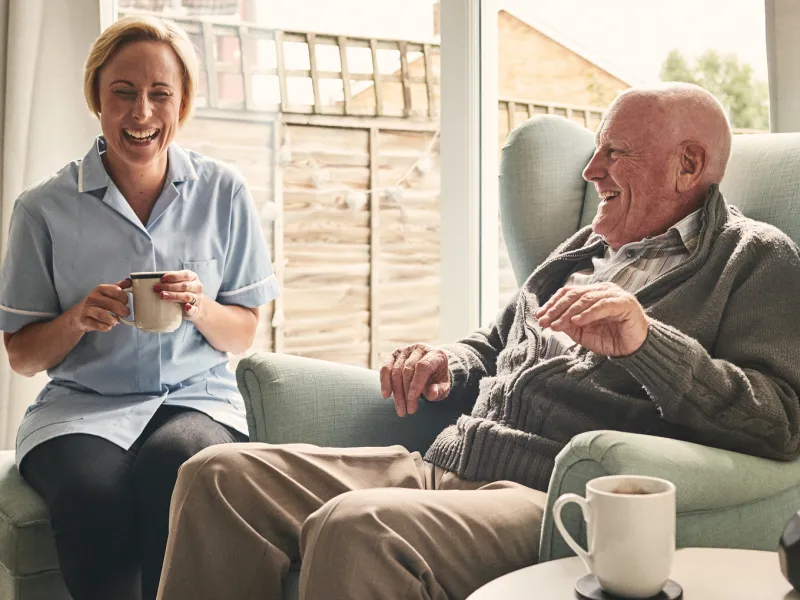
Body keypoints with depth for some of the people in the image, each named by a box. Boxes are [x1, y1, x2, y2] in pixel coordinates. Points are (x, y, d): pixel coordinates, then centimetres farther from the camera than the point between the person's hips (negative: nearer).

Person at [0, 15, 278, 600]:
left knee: (173, 465, -34)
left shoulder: (224, 192, 4)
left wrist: (200, 308, -14)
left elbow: (243, 335, 8)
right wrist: (77, 320, -14)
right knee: (93, 493, -33)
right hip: (81, 405, 0)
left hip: (197, 397, 0)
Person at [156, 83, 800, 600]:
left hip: (551, 501, -7)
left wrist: (646, 339, -25)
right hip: (447, 467, 8)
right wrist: (448, 367, 9)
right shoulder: (590, 245, 25)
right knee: (221, 473, -6)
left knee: (353, 527, -36)